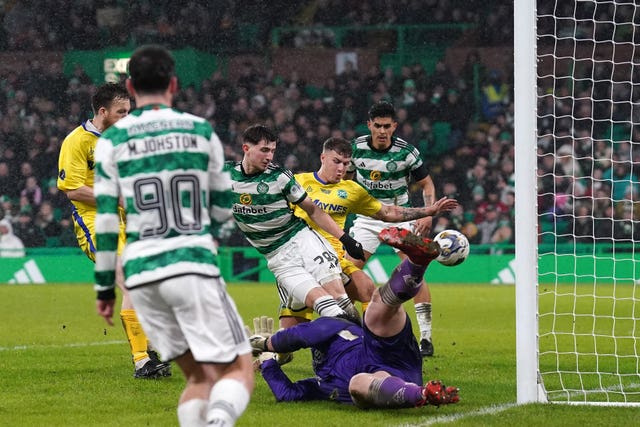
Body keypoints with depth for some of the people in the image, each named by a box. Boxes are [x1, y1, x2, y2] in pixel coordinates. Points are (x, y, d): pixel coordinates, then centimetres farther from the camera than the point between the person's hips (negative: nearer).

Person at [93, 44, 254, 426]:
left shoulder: (112, 140, 4)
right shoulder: (201, 131, 6)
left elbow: (105, 220, 2)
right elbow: (223, 209, 14)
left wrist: (105, 287, 10)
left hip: (140, 273, 3)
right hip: (193, 265, -2)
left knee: (199, 376, 15)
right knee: (239, 370, -2)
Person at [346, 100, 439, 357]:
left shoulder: (406, 152, -14)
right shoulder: (356, 147, -8)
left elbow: (427, 184, -2)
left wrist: (428, 214, -16)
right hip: (367, 217, 2)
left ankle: (426, 338, -9)